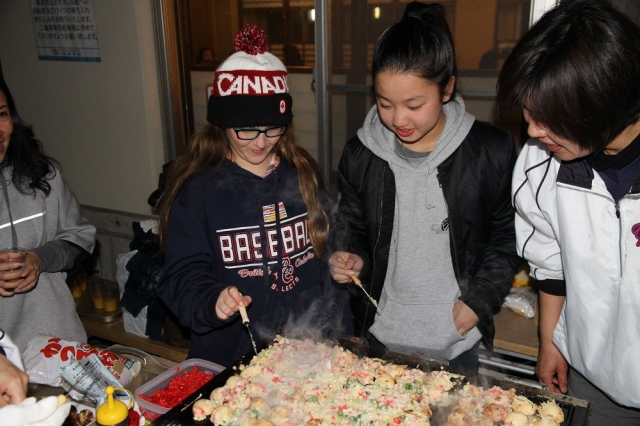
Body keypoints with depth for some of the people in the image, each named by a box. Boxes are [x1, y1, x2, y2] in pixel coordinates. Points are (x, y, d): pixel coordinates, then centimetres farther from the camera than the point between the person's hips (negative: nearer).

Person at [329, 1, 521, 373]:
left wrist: (479, 300, -8)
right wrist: (351, 259, -11)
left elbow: (508, 235, -1)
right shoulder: (360, 155, -6)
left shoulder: (492, 152, -12)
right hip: (381, 334, 2)